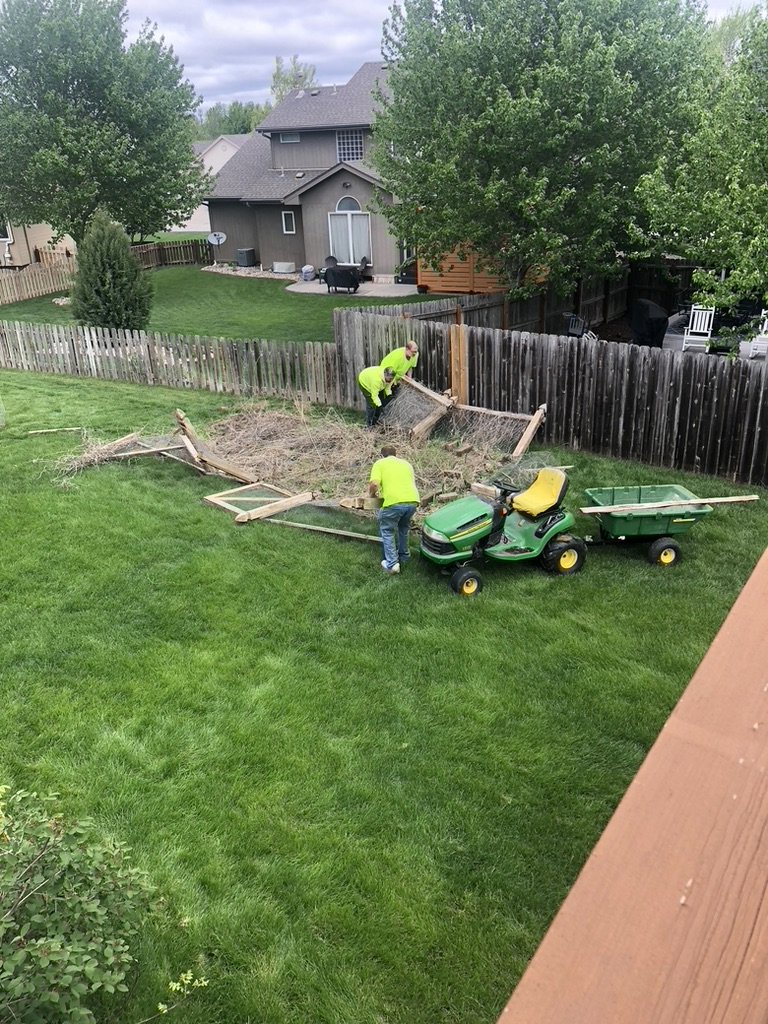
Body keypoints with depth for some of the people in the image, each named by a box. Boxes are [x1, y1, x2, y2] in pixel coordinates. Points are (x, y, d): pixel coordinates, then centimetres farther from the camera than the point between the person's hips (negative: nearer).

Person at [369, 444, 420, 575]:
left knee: (387, 531, 15)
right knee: (403, 528, 30)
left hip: (394, 502, -5)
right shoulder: (406, 463, 28)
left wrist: (372, 494, 19)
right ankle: (404, 556, 41)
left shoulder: (380, 463, 14)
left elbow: (374, 484, -1)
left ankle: (392, 564, 6)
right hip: (413, 501, 5)